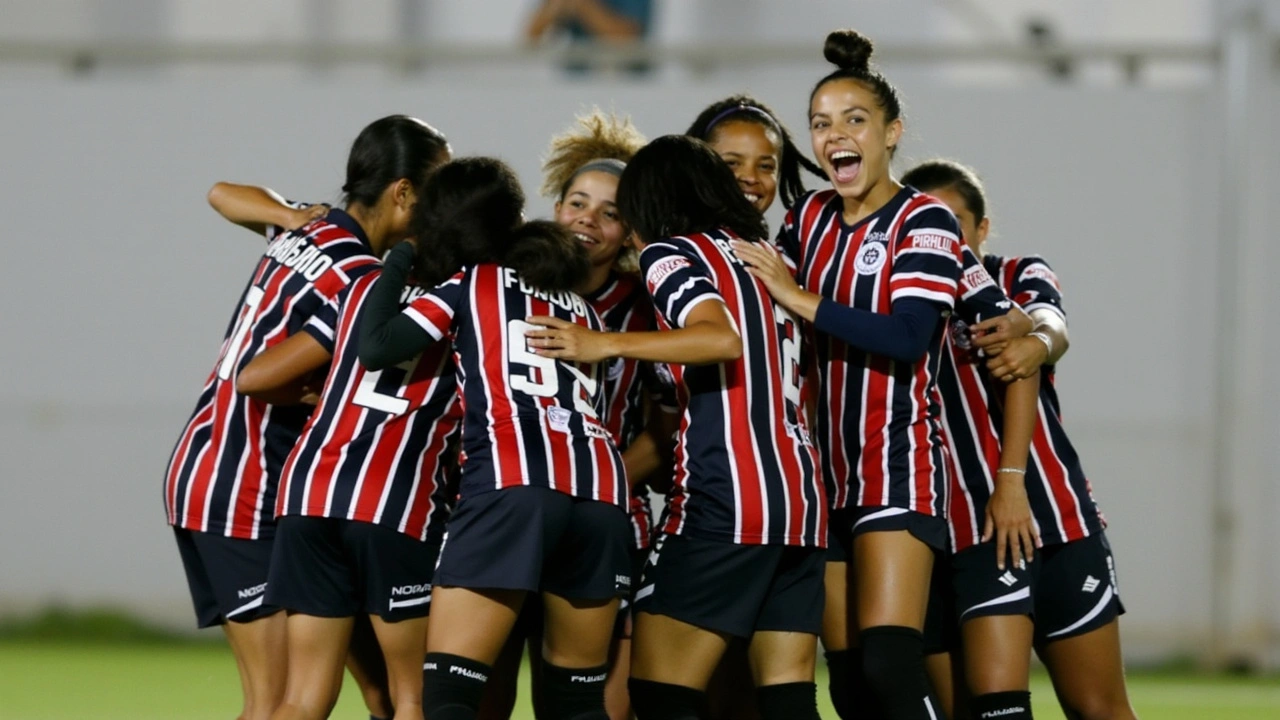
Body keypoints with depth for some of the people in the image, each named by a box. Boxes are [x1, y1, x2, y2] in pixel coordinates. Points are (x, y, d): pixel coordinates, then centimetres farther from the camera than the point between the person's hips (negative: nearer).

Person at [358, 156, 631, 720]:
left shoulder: (468, 285, 14)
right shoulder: (579, 305, 28)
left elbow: (376, 347, 6)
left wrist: (396, 265, 22)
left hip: (510, 483, -5)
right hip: (599, 487, 5)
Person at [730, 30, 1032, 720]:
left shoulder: (923, 223, -8)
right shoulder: (808, 218, 11)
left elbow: (907, 339, -21)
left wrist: (801, 300, -18)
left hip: (899, 467, -7)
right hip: (828, 474, 7)